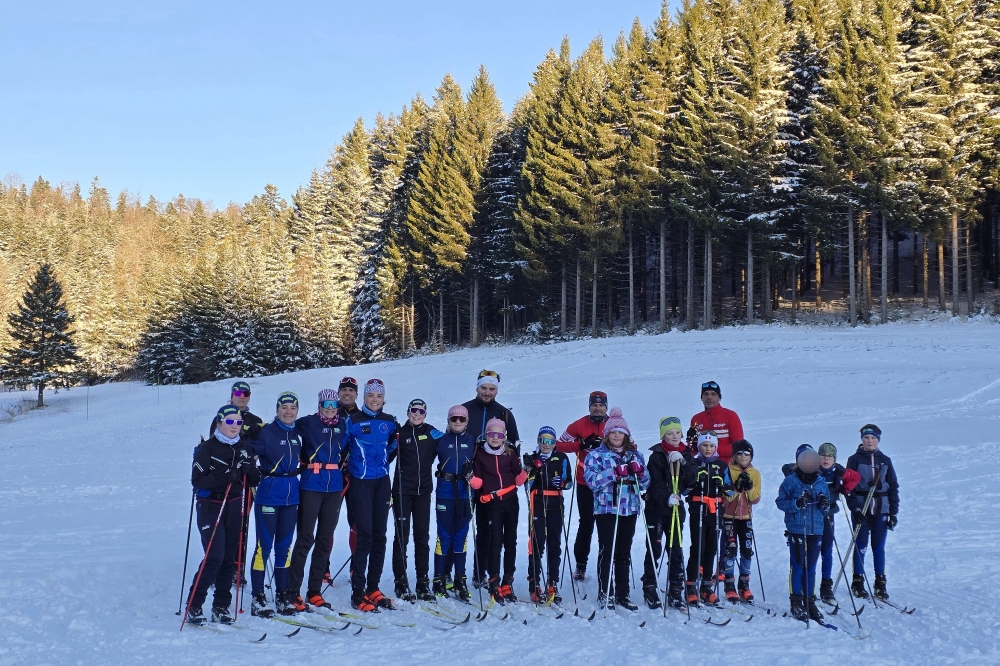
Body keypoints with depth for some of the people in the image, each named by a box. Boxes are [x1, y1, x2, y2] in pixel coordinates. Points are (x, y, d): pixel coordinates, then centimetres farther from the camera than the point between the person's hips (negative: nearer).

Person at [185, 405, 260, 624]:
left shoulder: (244, 448, 10)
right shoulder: (207, 448, -5)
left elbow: (254, 481, 12)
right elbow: (197, 480, -13)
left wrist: (250, 472, -10)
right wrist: (224, 478, -24)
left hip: (235, 508, 5)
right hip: (211, 507, -5)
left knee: (230, 559, 5)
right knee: (214, 558, -14)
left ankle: (221, 607, 14)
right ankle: (193, 606, -2)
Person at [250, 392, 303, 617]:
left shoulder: (298, 435, 9)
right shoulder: (266, 432, -7)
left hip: (291, 495, 5)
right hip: (269, 494, -5)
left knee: (284, 545, 10)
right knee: (264, 545, -3)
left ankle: (283, 596, 18)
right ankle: (257, 598, 4)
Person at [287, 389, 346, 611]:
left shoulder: (342, 425, 8)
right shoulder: (308, 423, -3)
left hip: (334, 487, 4)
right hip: (311, 485, -4)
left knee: (325, 539, 7)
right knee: (305, 538, -5)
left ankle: (315, 591, 15)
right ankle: (292, 590, 1)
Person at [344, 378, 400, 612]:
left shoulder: (390, 422, 7)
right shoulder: (353, 421, -5)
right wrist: (349, 466, -5)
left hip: (382, 482, 4)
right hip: (361, 482, -4)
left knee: (379, 535, 7)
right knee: (364, 535, -9)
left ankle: (373, 588, 16)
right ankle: (358, 592, -4)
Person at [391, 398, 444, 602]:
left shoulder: (431, 433, 4)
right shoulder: (400, 433, -1)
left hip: (423, 490, 3)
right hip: (402, 490, -2)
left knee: (422, 535, 7)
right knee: (402, 535, 0)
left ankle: (423, 581, 12)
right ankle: (401, 581, 6)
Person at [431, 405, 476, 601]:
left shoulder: (472, 441, 7)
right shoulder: (441, 440, 4)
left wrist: (471, 473, -8)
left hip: (465, 493, 1)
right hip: (445, 493, -1)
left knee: (461, 535, 6)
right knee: (444, 535, -2)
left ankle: (460, 579, 13)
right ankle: (439, 579, 4)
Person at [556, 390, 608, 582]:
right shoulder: (579, 425, 1)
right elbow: (560, 445, 0)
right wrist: (581, 445, -16)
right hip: (585, 484, -1)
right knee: (586, 523, 4)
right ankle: (581, 564, 16)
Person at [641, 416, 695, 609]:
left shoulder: (685, 454, 8)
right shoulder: (657, 455, -7)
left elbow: (691, 481, -1)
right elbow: (654, 483, -14)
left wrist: (682, 462, -13)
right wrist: (666, 498, -27)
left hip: (676, 508, 4)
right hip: (656, 508, -4)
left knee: (676, 550, 5)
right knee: (654, 549, 0)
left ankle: (676, 592, 11)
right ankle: (650, 590, 8)